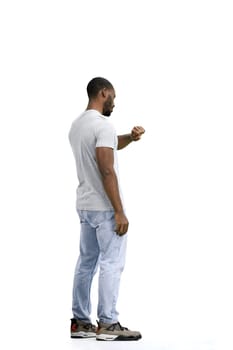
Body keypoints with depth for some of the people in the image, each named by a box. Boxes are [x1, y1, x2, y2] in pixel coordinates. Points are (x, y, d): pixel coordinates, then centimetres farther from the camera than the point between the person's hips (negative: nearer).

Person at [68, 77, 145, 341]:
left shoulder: (77, 125, 14)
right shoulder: (102, 124, -19)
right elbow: (107, 170, -25)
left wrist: (130, 138, 16)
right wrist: (119, 211, -23)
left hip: (85, 205, 10)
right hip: (103, 207, -10)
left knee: (86, 262, 12)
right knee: (111, 263, -6)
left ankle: (80, 322, 15)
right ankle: (107, 324, -4)